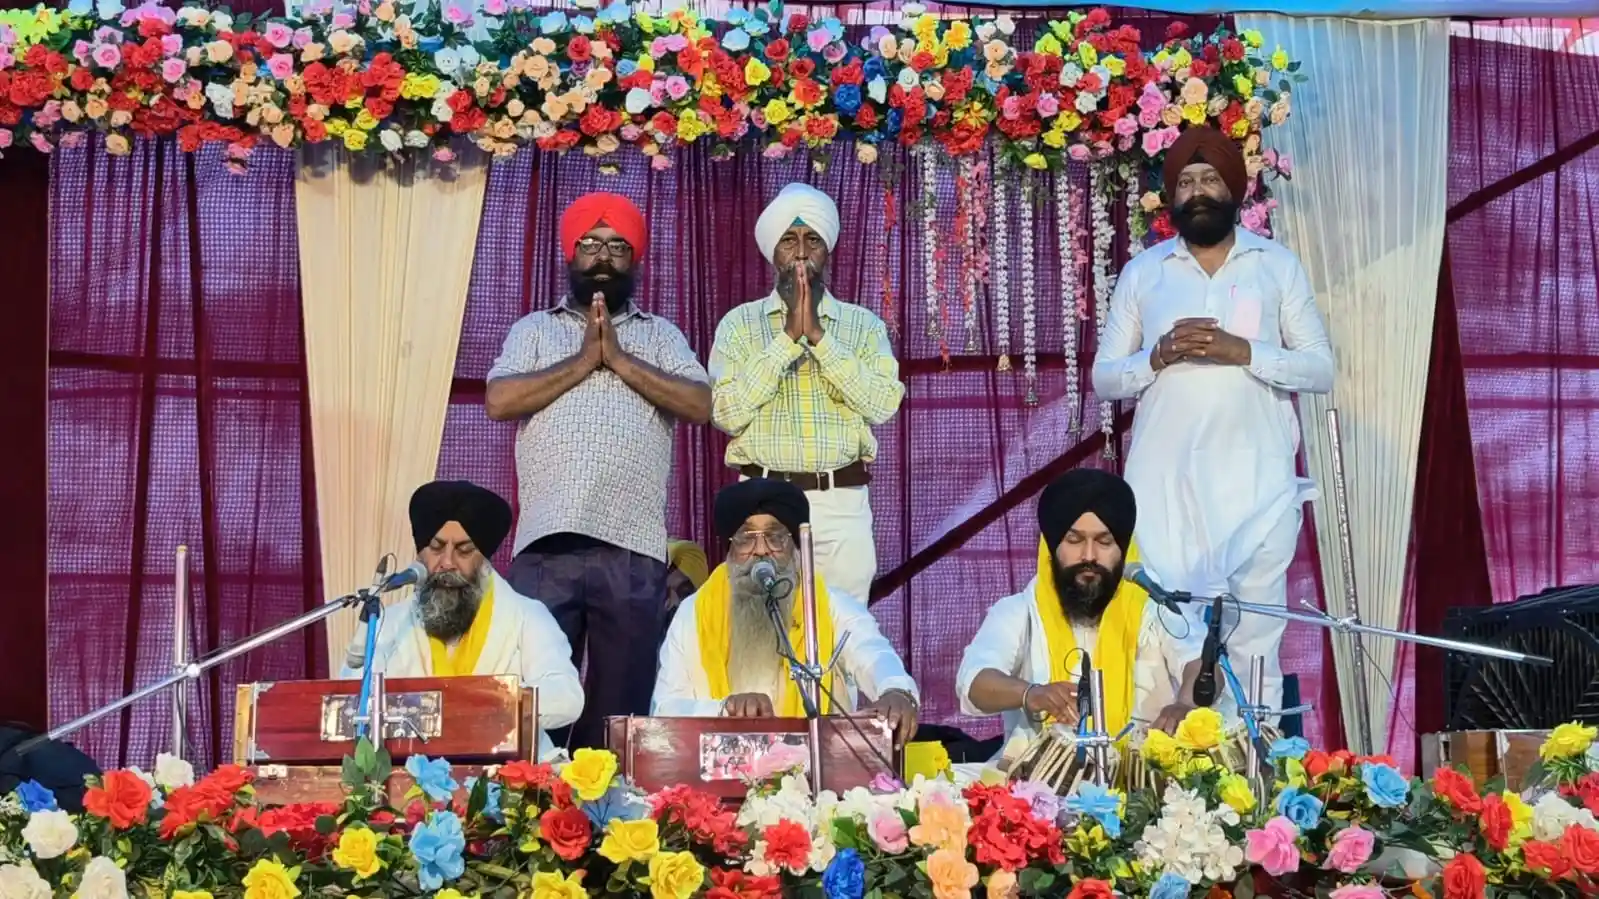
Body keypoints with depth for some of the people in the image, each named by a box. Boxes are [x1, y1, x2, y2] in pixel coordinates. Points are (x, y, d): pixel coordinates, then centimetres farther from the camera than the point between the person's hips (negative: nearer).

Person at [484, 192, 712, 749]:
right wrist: (584, 359, -3)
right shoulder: (535, 330, 16)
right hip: (547, 543, 0)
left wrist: (620, 359, -5)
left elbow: (701, 405, 1)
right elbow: (499, 401, 0)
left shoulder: (660, 336, 17)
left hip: (633, 547, 1)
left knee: (621, 705, 1)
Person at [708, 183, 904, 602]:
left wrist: (818, 336, -11)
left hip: (842, 504, 1)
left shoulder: (864, 325, 8)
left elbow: (883, 403, -8)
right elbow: (727, 413, -7)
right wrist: (788, 338, -10)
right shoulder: (740, 323, 6)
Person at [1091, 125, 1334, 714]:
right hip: (1165, 479, 1)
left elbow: (1321, 368, 4)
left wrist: (1242, 351, -12)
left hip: (1256, 477, -1)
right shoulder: (1142, 272, 12)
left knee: (1256, 629, -5)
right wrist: (1159, 355, -10)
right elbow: (1105, 377, 9)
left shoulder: (1278, 265, 10)